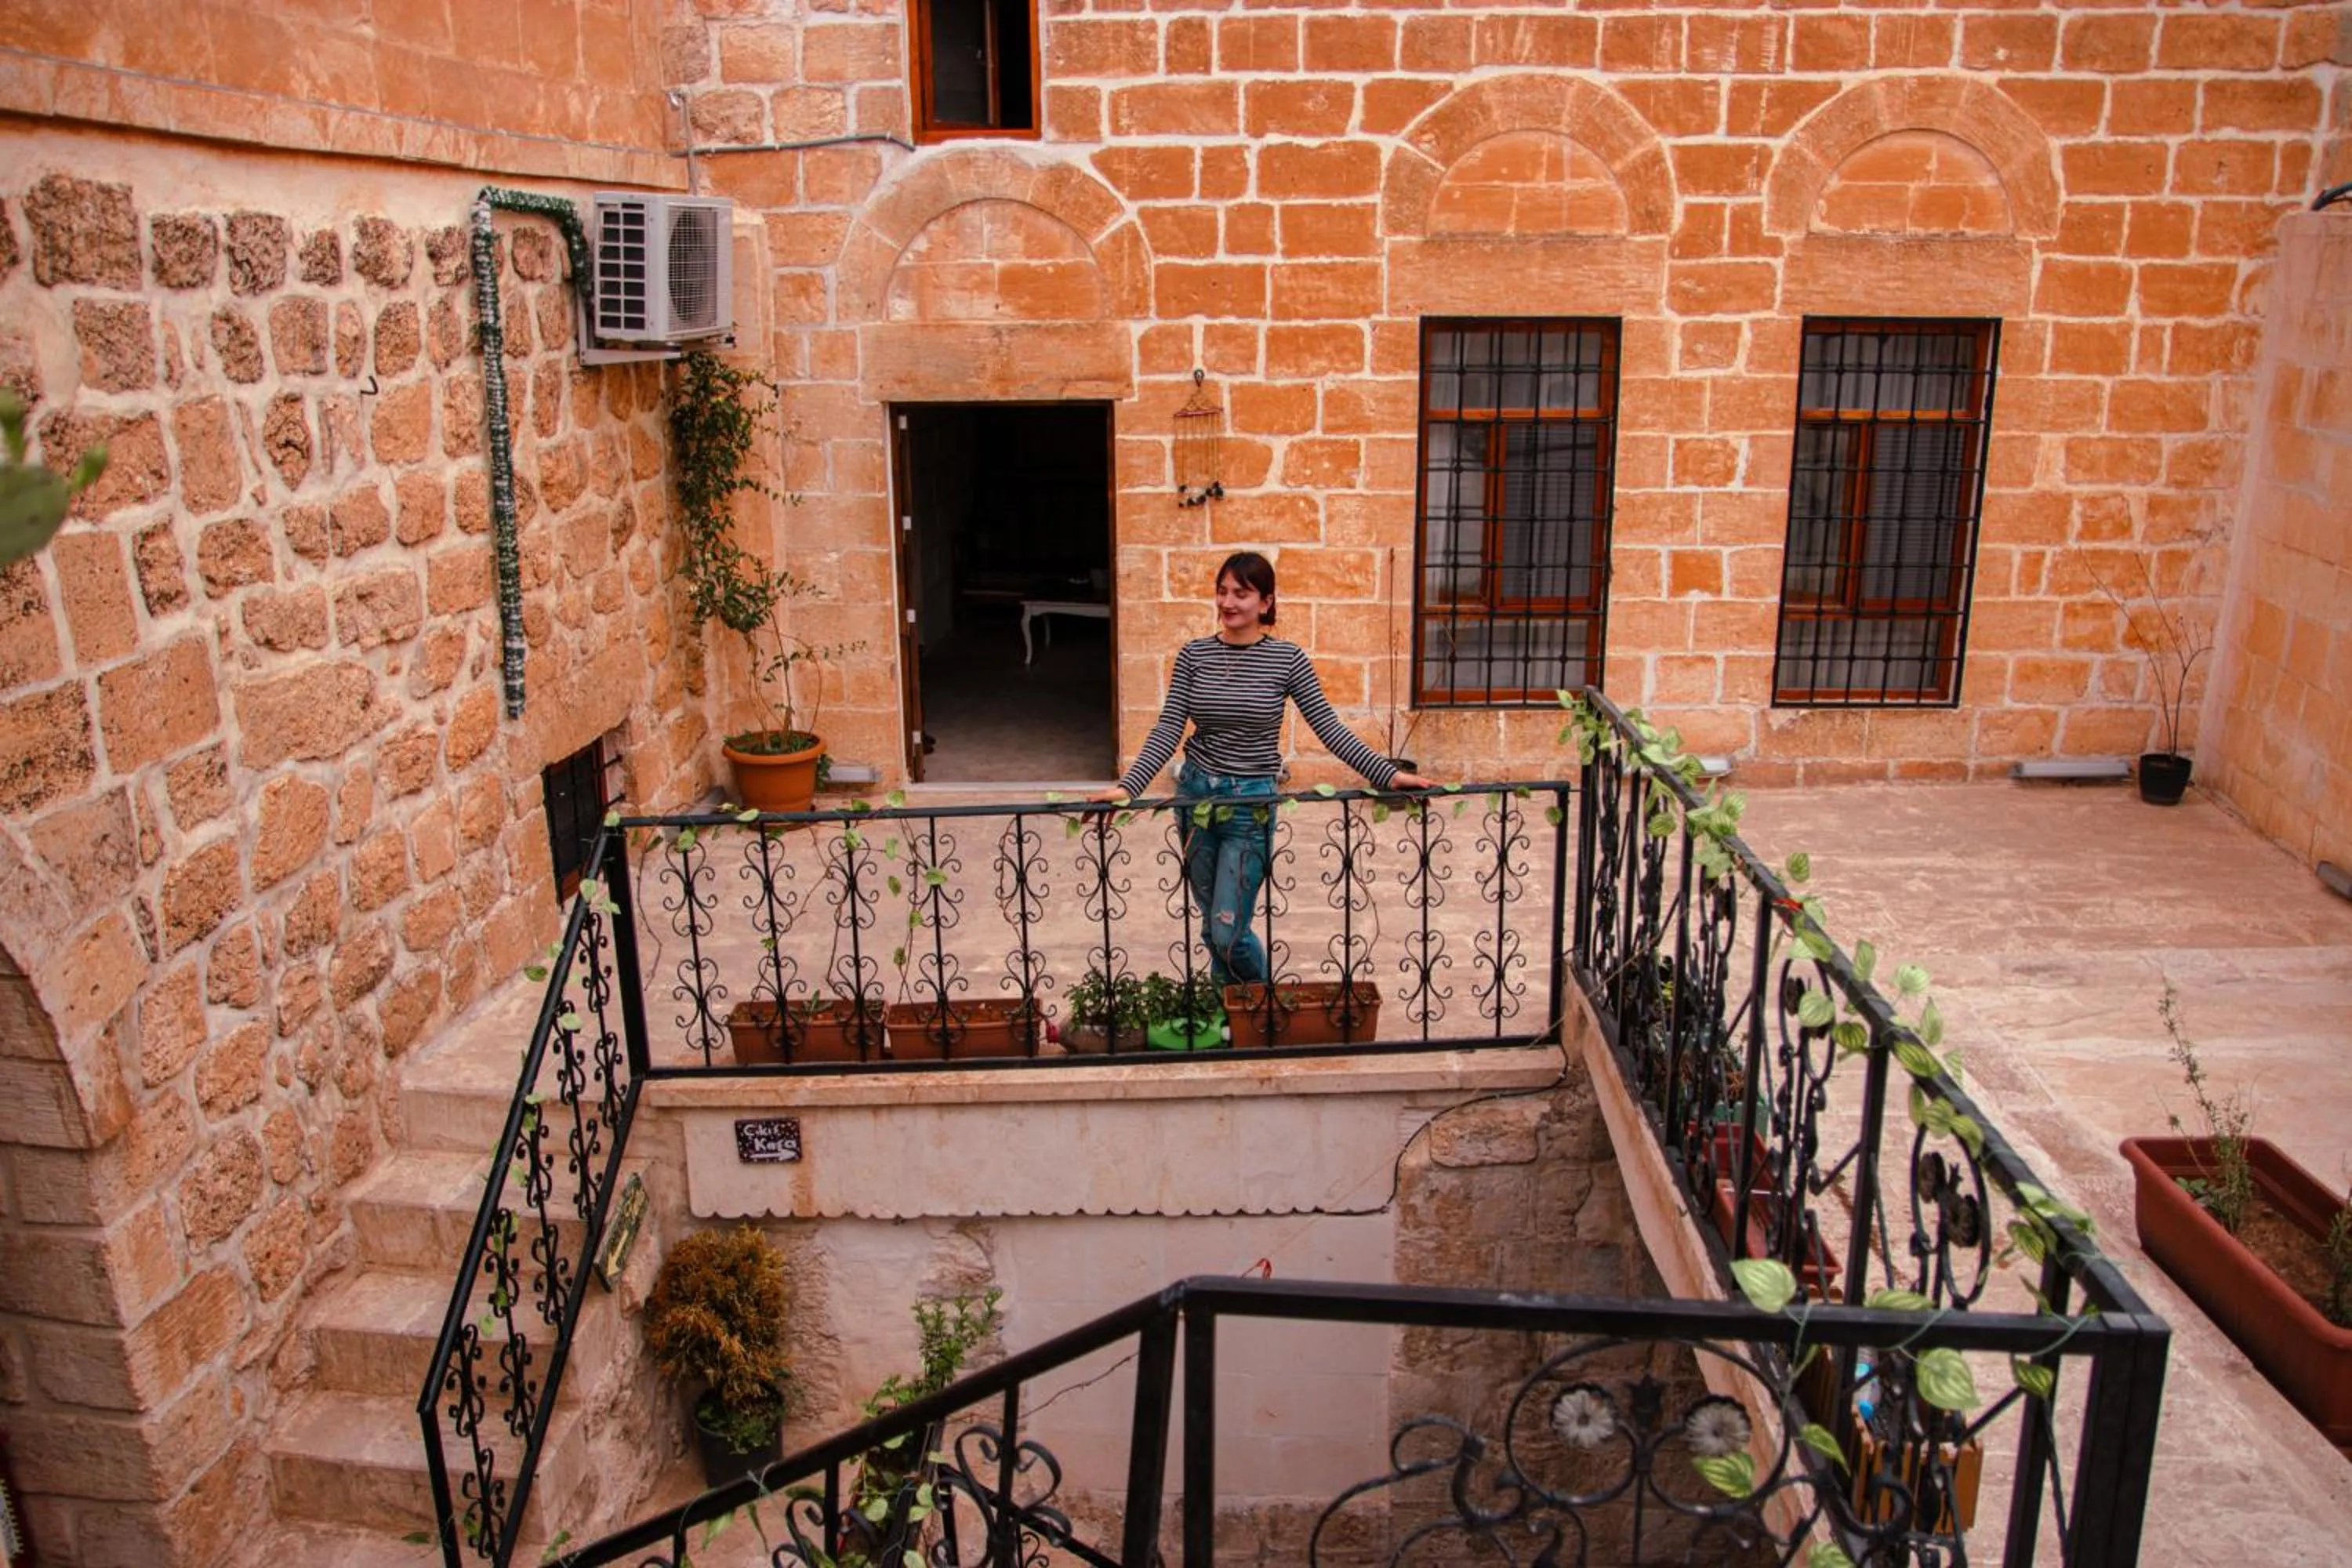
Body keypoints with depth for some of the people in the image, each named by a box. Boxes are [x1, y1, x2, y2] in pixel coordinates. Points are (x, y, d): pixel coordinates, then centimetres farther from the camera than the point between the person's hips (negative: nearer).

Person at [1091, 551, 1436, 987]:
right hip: (1196, 794, 3)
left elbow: (1329, 728, -4)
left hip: (1251, 803, -3)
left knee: (1228, 933, -6)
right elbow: (1168, 729, -3)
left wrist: (1386, 773, -12)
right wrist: (1129, 786, -15)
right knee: (1213, 929, 11)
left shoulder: (1287, 659, -5)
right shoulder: (1194, 655, 1)